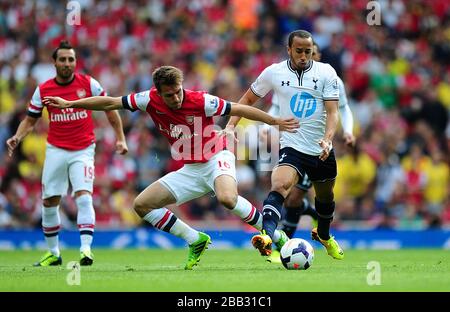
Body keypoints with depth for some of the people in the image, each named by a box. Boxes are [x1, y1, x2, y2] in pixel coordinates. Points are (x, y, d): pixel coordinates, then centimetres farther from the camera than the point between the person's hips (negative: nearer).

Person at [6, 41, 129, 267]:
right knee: (49, 202, 4)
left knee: (83, 197, -19)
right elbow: (30, 120, 8)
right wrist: (17, 137, -10)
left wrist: (120, 138, 1)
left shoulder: (88, 84, -4)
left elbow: (109, 108, 6)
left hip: (83, 150, -2)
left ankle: (86, 248, -22)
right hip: (55, 150, 2)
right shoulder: (43, 90, 0)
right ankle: (53, 253, 17)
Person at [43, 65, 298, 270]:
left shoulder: (201, 101, -22)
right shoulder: (150, 100, -10)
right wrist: (69, 104, -4)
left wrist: (276, 122, -9)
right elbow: (110, 103, -2)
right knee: (142, 204, -2)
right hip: (190, 170, 6)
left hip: (216, 159, -6)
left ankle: (275, 234, -19)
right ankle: (196, 240, 6)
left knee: (227, 198, -38)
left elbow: (240, 110, -12)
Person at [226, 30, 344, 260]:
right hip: (292, 147, -3)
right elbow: (248, 99, 9)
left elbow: (332, 111, -11)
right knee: (279, 186, -31)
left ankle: (324, 236, 53)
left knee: (325, 196, 22)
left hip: (322, 150, 3)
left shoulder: (326, 73, -5)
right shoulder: (274, 73, -4)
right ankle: (267, 236, -49)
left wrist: (328, 139, -28)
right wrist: (230, 125, -4)